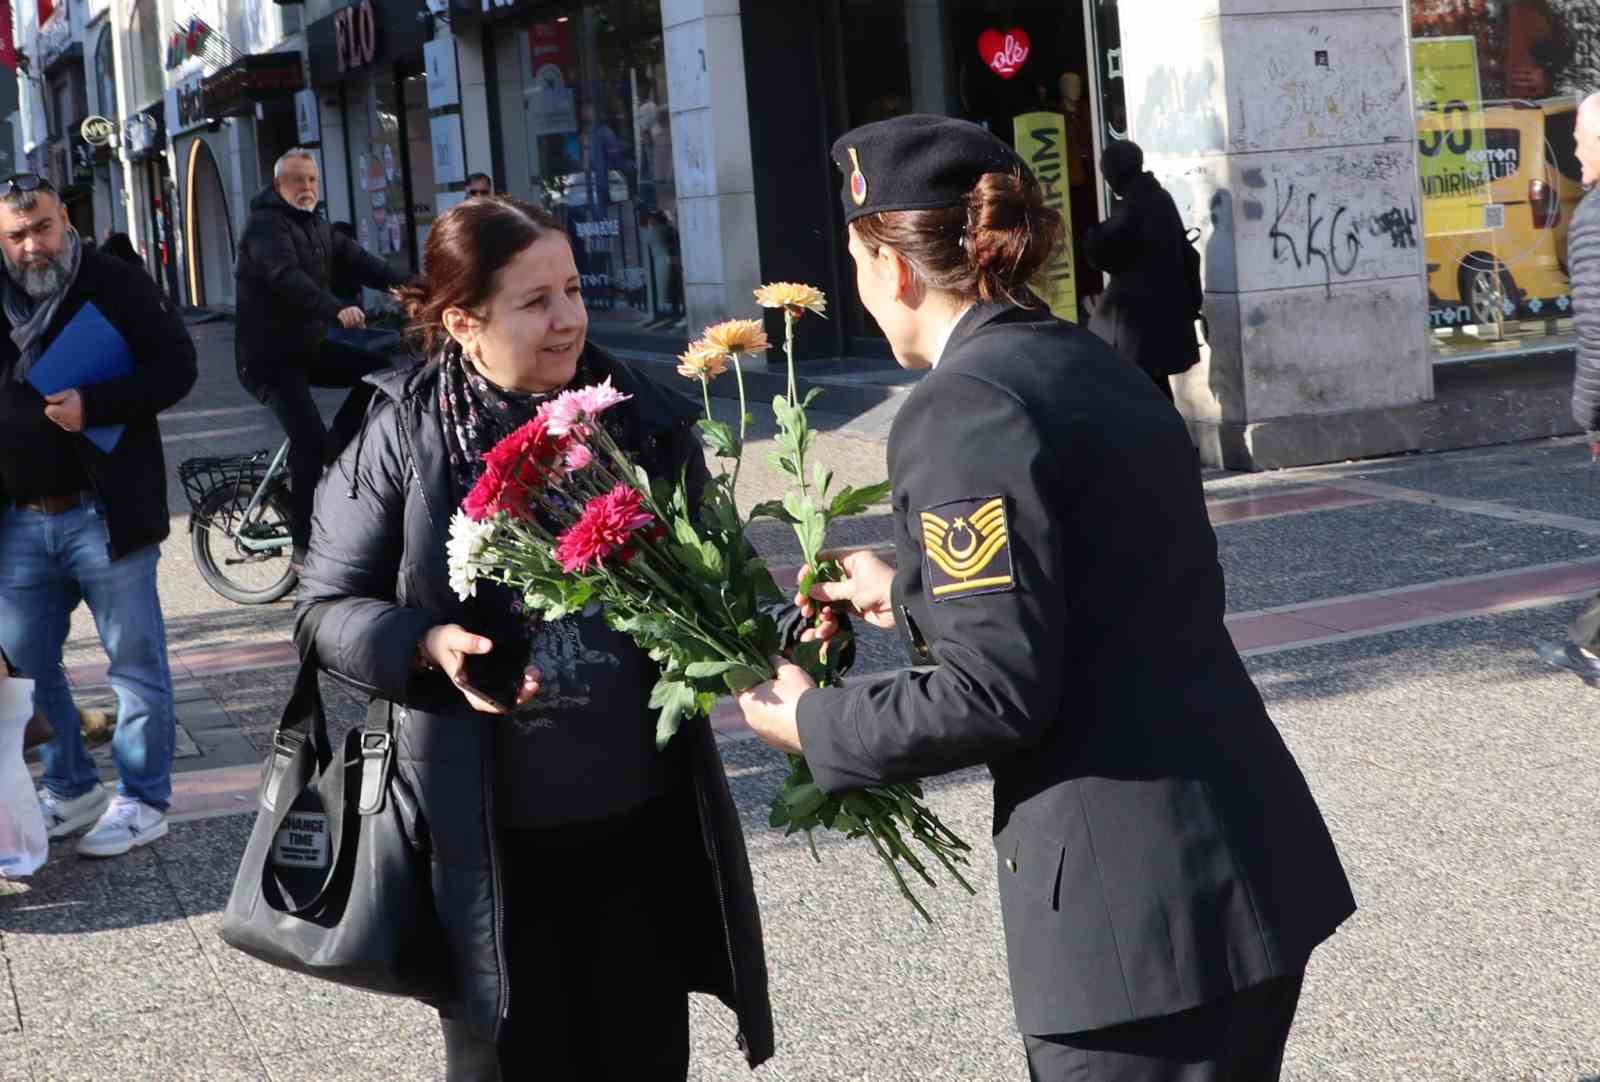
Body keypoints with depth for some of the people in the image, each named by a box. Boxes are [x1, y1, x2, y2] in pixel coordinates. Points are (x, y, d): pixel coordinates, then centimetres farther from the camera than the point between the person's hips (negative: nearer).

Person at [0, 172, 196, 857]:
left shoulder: (116, 286, -5)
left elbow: (176, 367, -10)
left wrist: (93, 405, -20)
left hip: (103, 513, -5)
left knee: (135, 662, 3)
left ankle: (144, 801, 13)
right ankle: (71, 789, 27)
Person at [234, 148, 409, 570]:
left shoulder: (318, 227, 14)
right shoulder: (266, 225, -14)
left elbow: (357, 260, -1)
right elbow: (286, 277, -32)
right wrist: (335, 309, -49)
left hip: (308, 348, 8)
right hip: (268, 357, -8)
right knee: (309, 437, -21)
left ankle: (332, 454, 4)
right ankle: (305, 544, -15)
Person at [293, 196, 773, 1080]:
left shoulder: (646, 420, 0)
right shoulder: (403, 437, -8)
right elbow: (327, 607, -1)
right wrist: (429, 644, -19)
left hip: (644, 816, 3)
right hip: (492, 836, -3)